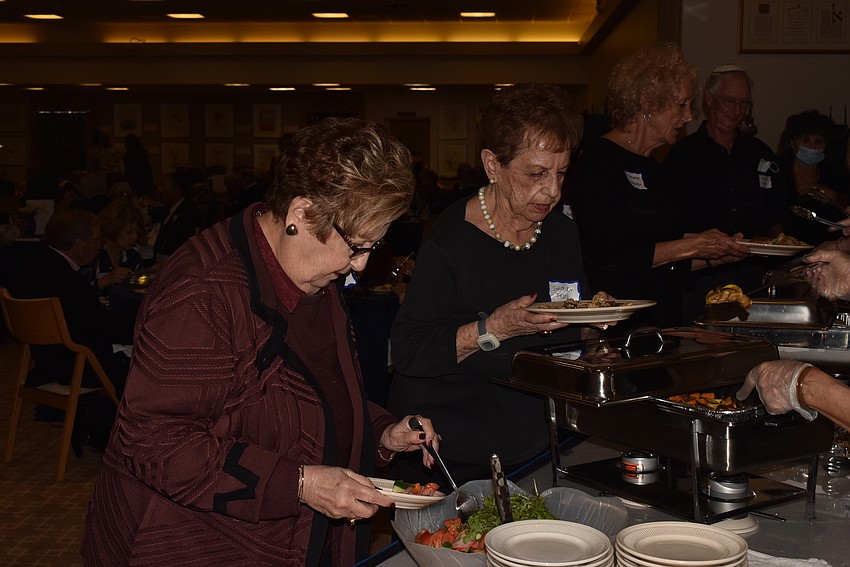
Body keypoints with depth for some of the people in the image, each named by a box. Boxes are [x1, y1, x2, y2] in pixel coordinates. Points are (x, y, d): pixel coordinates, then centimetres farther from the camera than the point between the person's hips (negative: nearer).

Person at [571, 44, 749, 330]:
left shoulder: (649, 167, 18)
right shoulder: (599, 160, -8)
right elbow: (607, 258, -18)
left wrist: (716, 255, 10)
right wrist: (691, 246, -12)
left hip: (661, 323, 8)